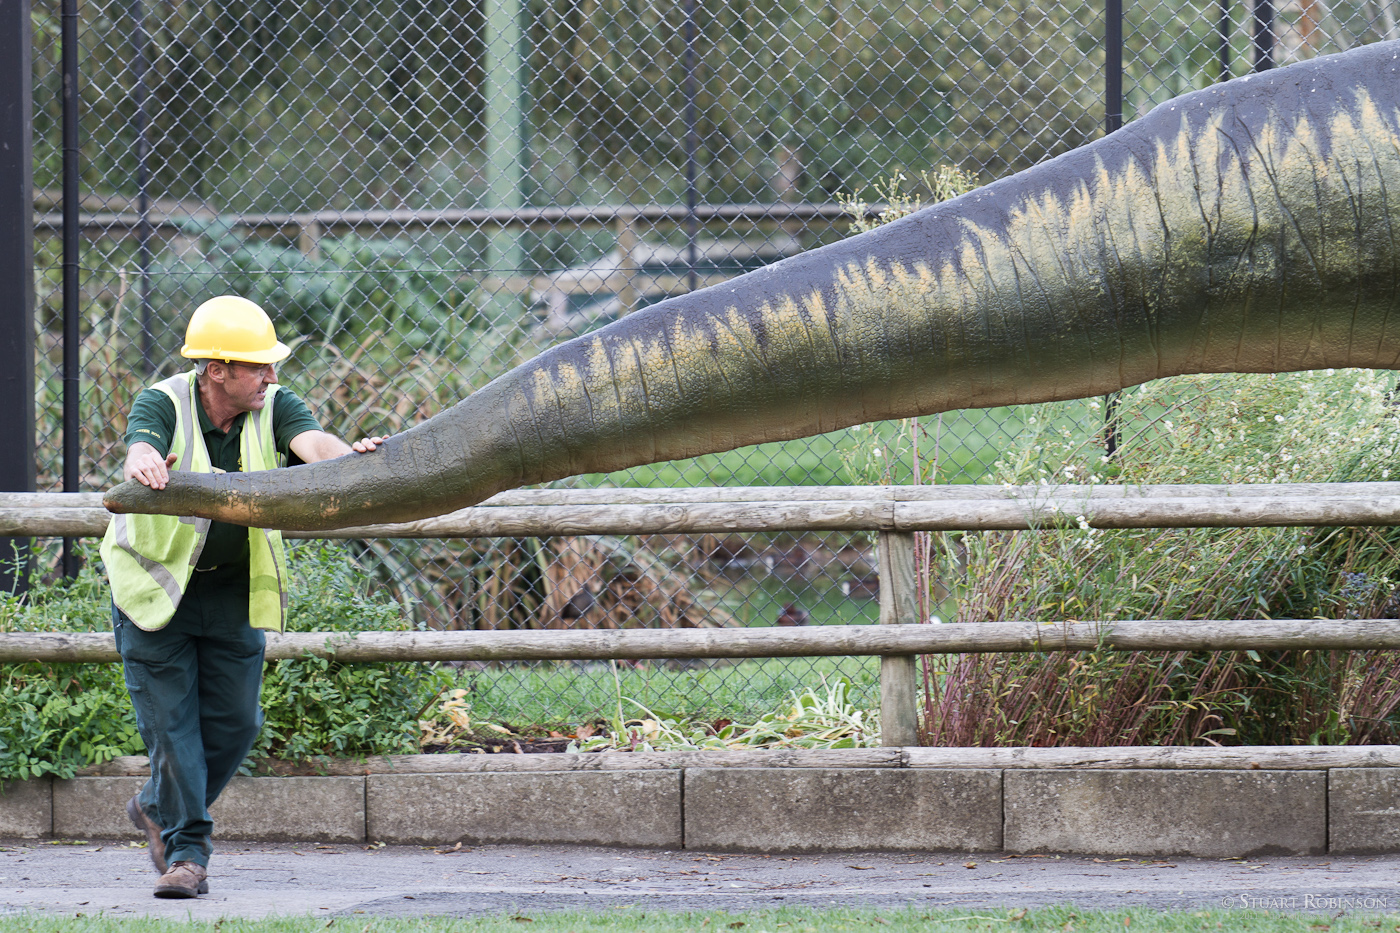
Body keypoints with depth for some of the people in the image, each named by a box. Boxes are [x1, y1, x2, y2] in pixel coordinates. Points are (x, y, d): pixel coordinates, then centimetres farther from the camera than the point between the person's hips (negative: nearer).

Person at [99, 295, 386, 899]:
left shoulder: (273, 407, -10)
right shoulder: (164, 405, -19)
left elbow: (312, 442, -30)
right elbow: (140, 449, -40)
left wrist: (348, 456, -53)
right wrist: (143, 464, -65)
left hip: (233, 587, 4)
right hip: (156, 581, -4)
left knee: (234, 719, 5)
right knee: (170, 718, -7)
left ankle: (158, 808, 28)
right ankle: (186, 851, 0)